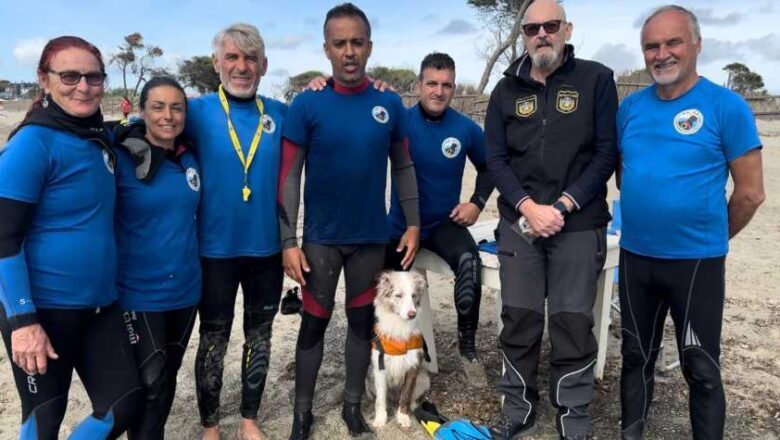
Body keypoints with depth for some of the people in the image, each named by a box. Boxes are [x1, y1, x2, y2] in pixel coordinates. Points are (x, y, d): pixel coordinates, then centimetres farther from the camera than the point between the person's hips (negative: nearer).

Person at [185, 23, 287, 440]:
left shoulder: (279, 113, 2)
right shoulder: (197, 110, -6)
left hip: (267, 248, 3)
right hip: (215, 249, -2)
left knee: (259, 334, 15)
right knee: (214, 339, 12)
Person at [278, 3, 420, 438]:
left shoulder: (390, 104, -3)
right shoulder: (307, 105, -10)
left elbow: (403, 167, 5)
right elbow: (289, 176, -9)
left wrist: (414, 224, 1)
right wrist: (289, 241, -12)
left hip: (372, 236, 2)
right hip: (321, 238, -2)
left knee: (363, 320, 14)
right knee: (315, 322, 9)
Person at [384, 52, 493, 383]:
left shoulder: (466, 129, -5)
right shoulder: (400, 120, -12)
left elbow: (487, 167, 12)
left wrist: (477, 203, -2)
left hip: (445, 223, 0)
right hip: (401, 225, 1)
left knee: (469, 263, -30)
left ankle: (467, 348, -13)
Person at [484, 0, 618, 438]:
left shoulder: (597, 79, 1)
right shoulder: (507, 90, 9)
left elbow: (606, 154, -4)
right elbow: (496, 158, 3)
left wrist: (563, 206, -13)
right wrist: (528, 206, -11)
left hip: (579, 225, -2)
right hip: (518, 224, 2)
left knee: (573, 323, 1)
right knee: (519, 319, 7)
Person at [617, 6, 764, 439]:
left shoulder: (727, 106, -10)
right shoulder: (631, 107, 3)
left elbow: (750, 192, -7)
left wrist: (713, 238, 3)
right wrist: (645, 219, 11)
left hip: (696, 261, -4)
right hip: (635, 256, 5)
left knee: (701, 367, 9)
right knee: (636, 355, 18)